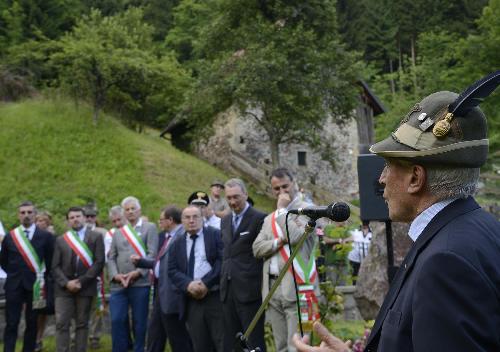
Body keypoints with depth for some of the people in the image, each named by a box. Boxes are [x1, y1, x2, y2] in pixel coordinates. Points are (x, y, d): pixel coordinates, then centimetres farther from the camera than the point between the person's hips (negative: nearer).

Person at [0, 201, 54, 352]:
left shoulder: (46, 236, 0)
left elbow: (50, 261, 5)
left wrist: (42, 277, 3)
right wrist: (15, 274, 9)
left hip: (35, 285, -1)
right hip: (14, 285, 1)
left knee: (32, 324, 5)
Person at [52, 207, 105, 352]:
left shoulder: (96, 237, 5)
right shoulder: (60, 240, 13)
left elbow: (99, 262, -5)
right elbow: (55, 266, 6)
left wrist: (81, 281, -11)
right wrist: (66, 283, -10)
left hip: (85, 287, -1)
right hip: (64, 288, 2)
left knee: (82, 324, 3)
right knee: (61, 324, -7)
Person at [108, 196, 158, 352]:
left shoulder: (150, 228, 6)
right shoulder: (118, 233, 19)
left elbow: (152, 254, -4)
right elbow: (111, 257, 13)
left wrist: (138, 272, -14)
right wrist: (115, 275, -5)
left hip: (140, 282, -3)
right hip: (118, 284, 3)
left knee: (140, 321, 2)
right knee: (117, 320, -2)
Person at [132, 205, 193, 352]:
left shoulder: (183, 236, -18)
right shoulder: (166, 237, 15)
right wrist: (140, 261, 21)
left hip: (172, 293, -10)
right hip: (161, 291, 10)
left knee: (177, 336, -1)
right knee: (154, 332, 18)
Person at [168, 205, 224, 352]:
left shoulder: (215, 235, 5)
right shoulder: (177, 243, 16)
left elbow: (222, 261, -6)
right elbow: (172, 270, 7)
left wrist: (206, 283, -14)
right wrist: (188, 284, -12)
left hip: (216, 297, -3)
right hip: (192, 300, 3)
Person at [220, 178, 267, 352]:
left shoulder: (259, 219, -7)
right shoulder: (225, 220, 15)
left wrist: (263, 287, -10)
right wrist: (223, 281, 14)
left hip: (249, 290, -7)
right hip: (228, 290, 7)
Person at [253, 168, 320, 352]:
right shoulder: (269, 218, 19)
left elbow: (296, 236, -18)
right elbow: (257, 248, 9)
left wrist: (282, 209, -7)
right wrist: (279, 241, -8)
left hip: (296, 288, -7)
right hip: (273, 288, 7)